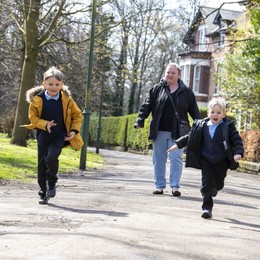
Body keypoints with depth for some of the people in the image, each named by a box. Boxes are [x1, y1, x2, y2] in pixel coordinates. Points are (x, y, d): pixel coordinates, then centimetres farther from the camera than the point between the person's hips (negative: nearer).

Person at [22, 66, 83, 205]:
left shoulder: (67, 100, -4)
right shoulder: (38, 99, -6)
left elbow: (77, 115, 8)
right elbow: (33, 117, -1)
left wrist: (74, 130, -4)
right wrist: (45, 124, -18)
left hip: (60, 136, -1)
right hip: (43, 136, 2)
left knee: (51, 157, -25)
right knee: (42, 165, 5)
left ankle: (52, 184, 1)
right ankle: (43, 194, 20)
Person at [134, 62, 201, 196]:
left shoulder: (186, 92, 6)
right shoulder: (157, 89, 7)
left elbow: (194, 111, 11)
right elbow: (146, 106, 5)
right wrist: (140, 121, -5)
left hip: (177, 133, -1)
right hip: (159, 131, 1)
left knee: (176, 158, -7)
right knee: (158, 159, 5)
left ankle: (175, 186, -2)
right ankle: (159, 186, 13)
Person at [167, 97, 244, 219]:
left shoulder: (228, 126, -7)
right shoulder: (201, 125, 1)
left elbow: (237, 140, -7)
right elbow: (190, 137, 10)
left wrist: (238, 152, -23)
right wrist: (177, 144, 4)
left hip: (221, 161, -1)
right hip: (206, 160, 1)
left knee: (218, 183, 15)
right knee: (206, 183, -7)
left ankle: (215, 188, 53)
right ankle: (207, 208, -3)